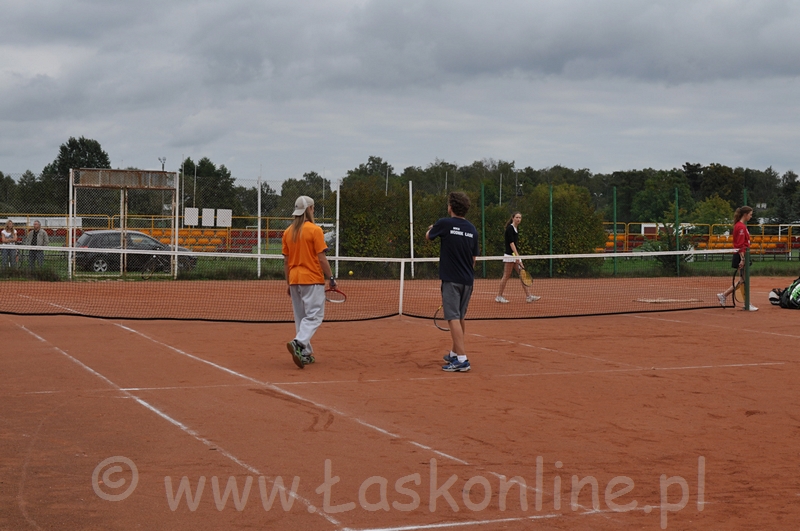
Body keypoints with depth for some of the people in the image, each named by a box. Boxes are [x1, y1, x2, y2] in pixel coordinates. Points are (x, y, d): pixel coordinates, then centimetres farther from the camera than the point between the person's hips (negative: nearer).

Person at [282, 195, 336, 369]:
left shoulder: (288, 232, 8)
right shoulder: (315, 230, -9)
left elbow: (286, 261, 10)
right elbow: (321, 258, -12)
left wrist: (289, 283, 17)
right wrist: (331, 278, -4)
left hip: (294, 280, 6)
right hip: (312, 280, -6)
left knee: (300, 318, 13)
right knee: (314, 316, -5)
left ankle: (305, 353, 14)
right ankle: (299, 343, -26)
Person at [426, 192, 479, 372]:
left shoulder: (444, 223, -7)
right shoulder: (472, 229, 7)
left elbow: (428, 236, 14)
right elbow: (474, 258, 13)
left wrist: (431, 229, 36)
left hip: (451, 279, -6)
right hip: (467, 280, 6)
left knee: (454, 318, -10)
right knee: (461, 317, 18)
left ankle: (462, 360, -18)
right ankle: (455, 353, 32)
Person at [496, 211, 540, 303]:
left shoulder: (517, 228, 13)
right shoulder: (509, 228, -12)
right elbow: (511, 243, -20)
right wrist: (517, 256, -27)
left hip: (516, 255, 8)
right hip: (510, 254, -8)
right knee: (506, 276, -3)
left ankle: (528, 296, 4)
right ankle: (499, 296, 4)